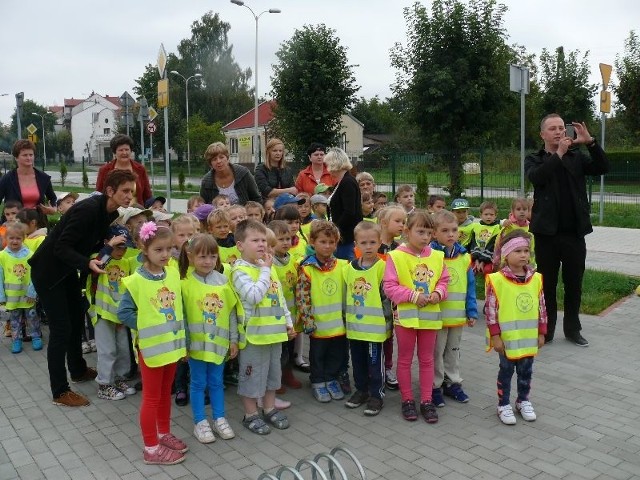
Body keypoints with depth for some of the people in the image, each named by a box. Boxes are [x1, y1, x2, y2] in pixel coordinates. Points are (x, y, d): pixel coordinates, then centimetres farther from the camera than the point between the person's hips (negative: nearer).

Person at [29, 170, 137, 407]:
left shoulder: (111, 213, -3)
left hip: (67, 270, 9)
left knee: (77, 320, 19)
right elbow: (61, 247, -28)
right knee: (61, 329, -5)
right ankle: (60, 392, 7)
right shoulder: (88, 209, -29)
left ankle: (78, 370, 39)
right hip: (48, 270, -9)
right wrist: (88, 264, -41)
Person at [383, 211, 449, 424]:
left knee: (427, 359, 14)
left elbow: (443, 281, 10)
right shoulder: (396, 256, -12)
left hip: (430, 315, 4)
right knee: (405, 359, 11)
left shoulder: (436, 256, 0)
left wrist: (438, 293, -11)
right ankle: (407, 400, 24)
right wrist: (413, 296, -19)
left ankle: (426, 400, 25)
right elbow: (389, 286, -13)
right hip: (405, 315, -3)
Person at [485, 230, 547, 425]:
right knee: (506, 370, 10)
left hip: (529, 336, 4)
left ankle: (523, 401, 37)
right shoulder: (497, 280, -15)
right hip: (507, 336, -4)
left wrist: (541, 333, 7)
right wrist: (495, 336, -12)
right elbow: (490, 309, -13)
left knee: (526, 370, 17)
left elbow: (541, 307, 7)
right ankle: (503, 405, 25)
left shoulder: (536, 278, -1)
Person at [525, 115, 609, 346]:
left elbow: (603, 168, -6)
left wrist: (590, 142, -16)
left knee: (574, 284, 11)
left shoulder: (577, 157, 8)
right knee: (547, 283, 6)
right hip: (547, 233, -2)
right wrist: (559, 154, -22)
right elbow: (536, 177, -17)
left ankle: (572, 329, 24)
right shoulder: (534, 160, 3)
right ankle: (546, 330, 17)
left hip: (574, 232, 2)